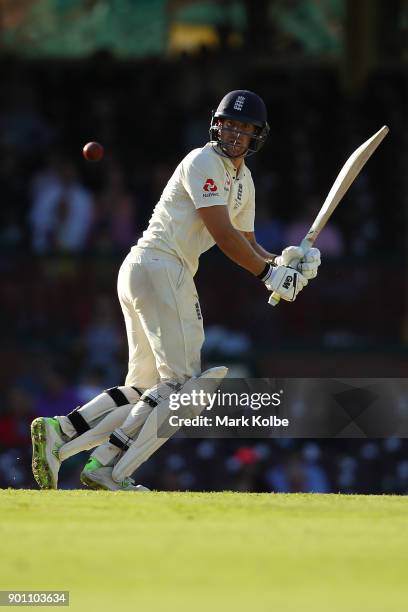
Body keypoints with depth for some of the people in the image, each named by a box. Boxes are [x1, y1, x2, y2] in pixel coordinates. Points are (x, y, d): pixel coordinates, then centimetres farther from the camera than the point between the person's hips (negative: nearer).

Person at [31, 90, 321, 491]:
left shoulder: (243, 180, 22)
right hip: (161, 268, -10)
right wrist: (268, 273, -12)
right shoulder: (204, 162, -9)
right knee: (183, 382, -12)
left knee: (144, 390, 10)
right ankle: (107, 470, -18)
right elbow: (223, 234, -17)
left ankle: (59, 432, 0)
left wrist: (283, 262, 3)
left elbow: (247, 244, 22)